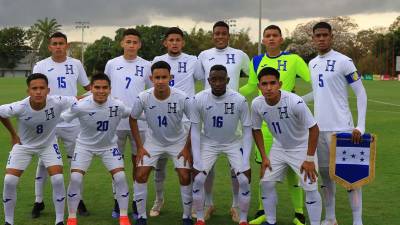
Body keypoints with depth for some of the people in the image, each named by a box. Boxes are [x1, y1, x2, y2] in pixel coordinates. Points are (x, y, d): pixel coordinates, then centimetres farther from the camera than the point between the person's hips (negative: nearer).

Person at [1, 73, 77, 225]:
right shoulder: (19, 108, -31)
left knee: (58, 179, -15)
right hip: (23, 145, 0)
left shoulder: (57, 103, -31)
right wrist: (13, 134, -3)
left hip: (48, 145, 0)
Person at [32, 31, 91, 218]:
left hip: (73, 122, 2)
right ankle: (38, 201, 16)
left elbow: (88, 87, 14)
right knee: (44, 162, 4)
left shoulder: (76, 64, 5)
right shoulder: (41, 66, -1)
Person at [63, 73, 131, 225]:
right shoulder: (80, 106, -27)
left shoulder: (118, 105, -22)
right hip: (84, 145, -1)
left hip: (109, 146, 1)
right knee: (75, 178, -12)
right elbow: (60, 119, -16)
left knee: (120, 177, -11)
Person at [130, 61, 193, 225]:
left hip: (178, 142, -1)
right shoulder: (143, 98, -24)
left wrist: (187, 147, -11)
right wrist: (139, 147, -6)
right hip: (153, 142, 1)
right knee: (140, 175, -8)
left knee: (185, 177, -8)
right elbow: (133, 120, -5)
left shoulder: (182, 98, -27)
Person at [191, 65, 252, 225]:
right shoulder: (199, 99, -21)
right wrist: (197, 159, -16)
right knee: (198, 179, -8)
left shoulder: (239, 100, -23)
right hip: (208, 142, 1)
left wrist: (245, 160, -18)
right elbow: (195, 130, -10)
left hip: (233, 143, 0)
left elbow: (247, 131, -12)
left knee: (244, 180, -10)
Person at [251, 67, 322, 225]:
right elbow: (256, 129, 0)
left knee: (310, 188, -9)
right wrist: (264, 157, -2)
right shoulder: (257, 104, -18)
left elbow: (313, 129, -23)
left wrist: (309, 159, -20)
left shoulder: (295, 102, -32)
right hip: (279, 148, 4)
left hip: (301, 148, -4)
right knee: (266, 183, 4)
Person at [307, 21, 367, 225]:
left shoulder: (343, 61, -8)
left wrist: (360, 126, -14)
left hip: (341, 128, -6)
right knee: (325, 173, 12)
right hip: (319, 128, 7)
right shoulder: (312, 64, 12)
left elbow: (361, 93, -8)